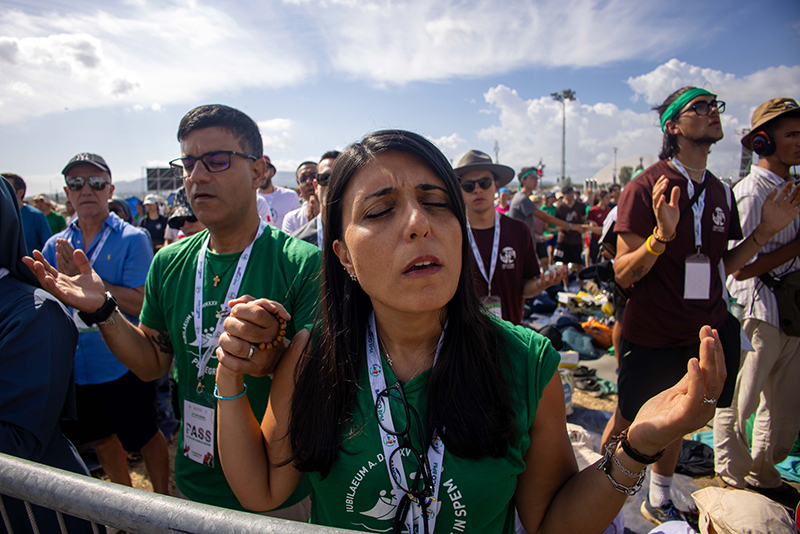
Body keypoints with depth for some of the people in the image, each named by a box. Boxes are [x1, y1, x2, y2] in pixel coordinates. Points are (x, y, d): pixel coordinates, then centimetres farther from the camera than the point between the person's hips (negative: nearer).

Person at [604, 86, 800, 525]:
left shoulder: (721, 193, 7)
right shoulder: (645, 188, -14)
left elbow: (720, 269, 11)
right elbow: (623, 275, -17)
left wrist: (765, 231, 1)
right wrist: (661, 236, -33)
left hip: (707, 332, 6)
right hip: (652, 337, -6)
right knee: (628, 423, 10)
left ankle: (659, 501, 43)